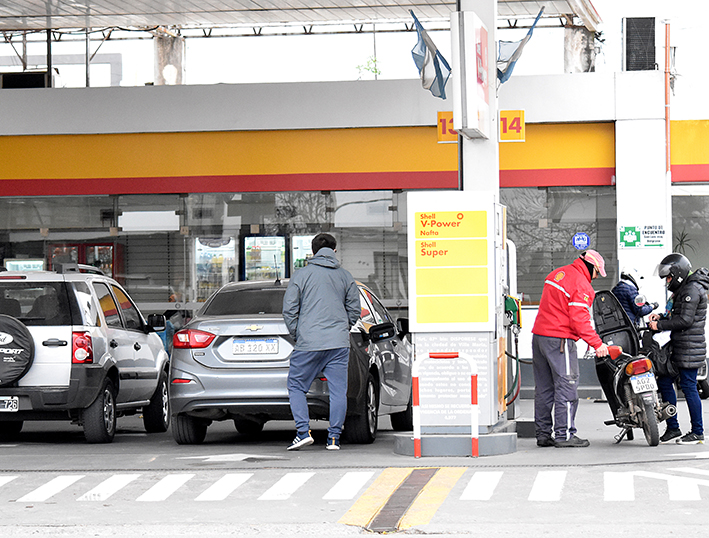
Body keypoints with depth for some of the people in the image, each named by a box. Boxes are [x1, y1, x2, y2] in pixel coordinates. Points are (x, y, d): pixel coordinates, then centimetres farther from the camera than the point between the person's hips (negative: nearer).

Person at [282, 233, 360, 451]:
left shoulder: (301, 275, 1)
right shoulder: (345, 276, 9)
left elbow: (289, 310, -2)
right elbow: (354, 310, 11)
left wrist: (297, 335, 10)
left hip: (308, 343, -2)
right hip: (339, 343, 2)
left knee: (296, 387, 8)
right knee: (338, 391, 5)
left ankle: (303, 432, -5)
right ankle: (334, 438, 2)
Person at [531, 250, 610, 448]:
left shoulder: (557, 274, 16)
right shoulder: (581, 285, -11)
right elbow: (579, 319, -19)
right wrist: (596, 344, -17)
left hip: (539, 335, 9)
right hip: (559, 340, -9)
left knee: (544, 389, 11)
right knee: (566, 386, -5)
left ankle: (543, 434, 14)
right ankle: (564, 434, -7)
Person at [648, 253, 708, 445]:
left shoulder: (692, 290, -15)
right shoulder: (682, 289, 18)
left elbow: (685, 320, -21)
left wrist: (659, 325, -15)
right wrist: (661, 316, 9)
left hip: (689, 348, -11)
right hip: (678, 347, 11)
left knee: (688, 386, -6)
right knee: (664, 381, 11)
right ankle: (673, 428, 16)